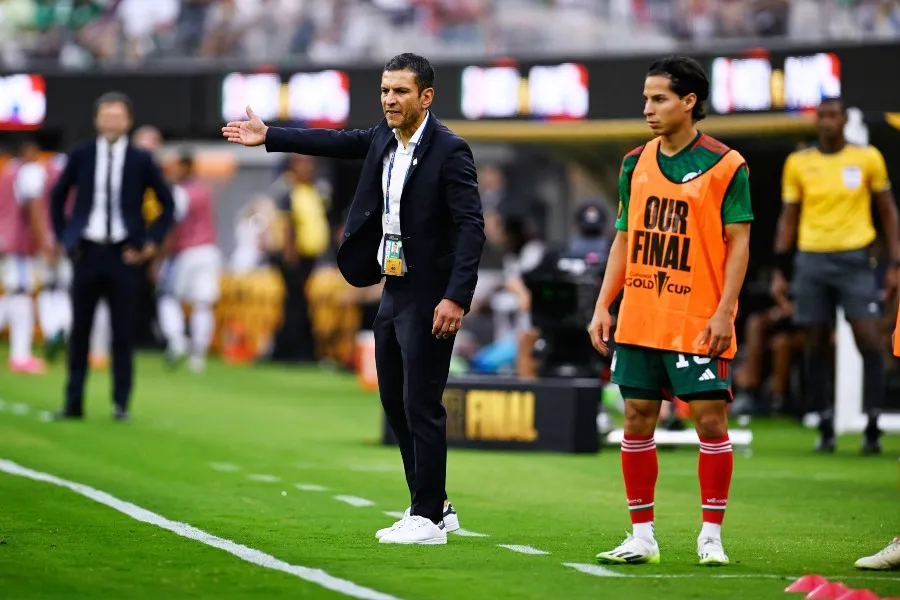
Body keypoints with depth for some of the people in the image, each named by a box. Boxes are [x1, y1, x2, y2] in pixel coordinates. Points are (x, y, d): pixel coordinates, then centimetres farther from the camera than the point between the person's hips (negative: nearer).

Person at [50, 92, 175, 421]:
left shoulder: (141, 160, 0)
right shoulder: (80, 155, 4)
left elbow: (168, 204, 8)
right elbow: (57, 196, 16)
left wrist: (151, 242, 0)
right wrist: (63, 237, 9)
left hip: (123, 254, -1)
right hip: (87, 251, 1)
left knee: (122, 332, 0)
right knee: (79, 330, 4)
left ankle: (121, 403, 6)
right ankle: (73, 402, 9)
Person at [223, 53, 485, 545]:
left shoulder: (449, 151, -16)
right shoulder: (385, 138, 7)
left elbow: (471, 226, -20)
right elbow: (338, 143, 23)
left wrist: (456, 298, -27)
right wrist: (269, 137, 27)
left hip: (429, 299, -9)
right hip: (393, 289, 9)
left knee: (421, 404, -6)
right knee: (394, 401, 14)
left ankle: (428, 518, 2)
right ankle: (434, 505, 24)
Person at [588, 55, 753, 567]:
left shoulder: (725, 165, -5)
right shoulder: (635, 164, 10)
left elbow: (738, 242, -6)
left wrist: (724, 312, -14)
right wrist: (603, 305, 8)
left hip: (698, 322, -5)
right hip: (639, 320, 5)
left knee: (710, 419, -4)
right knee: (637, 419, 5)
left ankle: (712, 537, 5)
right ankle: (642, 537, 13)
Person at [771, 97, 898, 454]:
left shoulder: (867, 158, 3)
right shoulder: (798, 163, 6)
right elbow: (788, 219, 11)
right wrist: (780, 272, 5)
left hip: (854, 259, -1)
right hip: (811, 260, 2)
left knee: (869, 340, -11)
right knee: (816, 347, 2)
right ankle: (826, 429, 12)